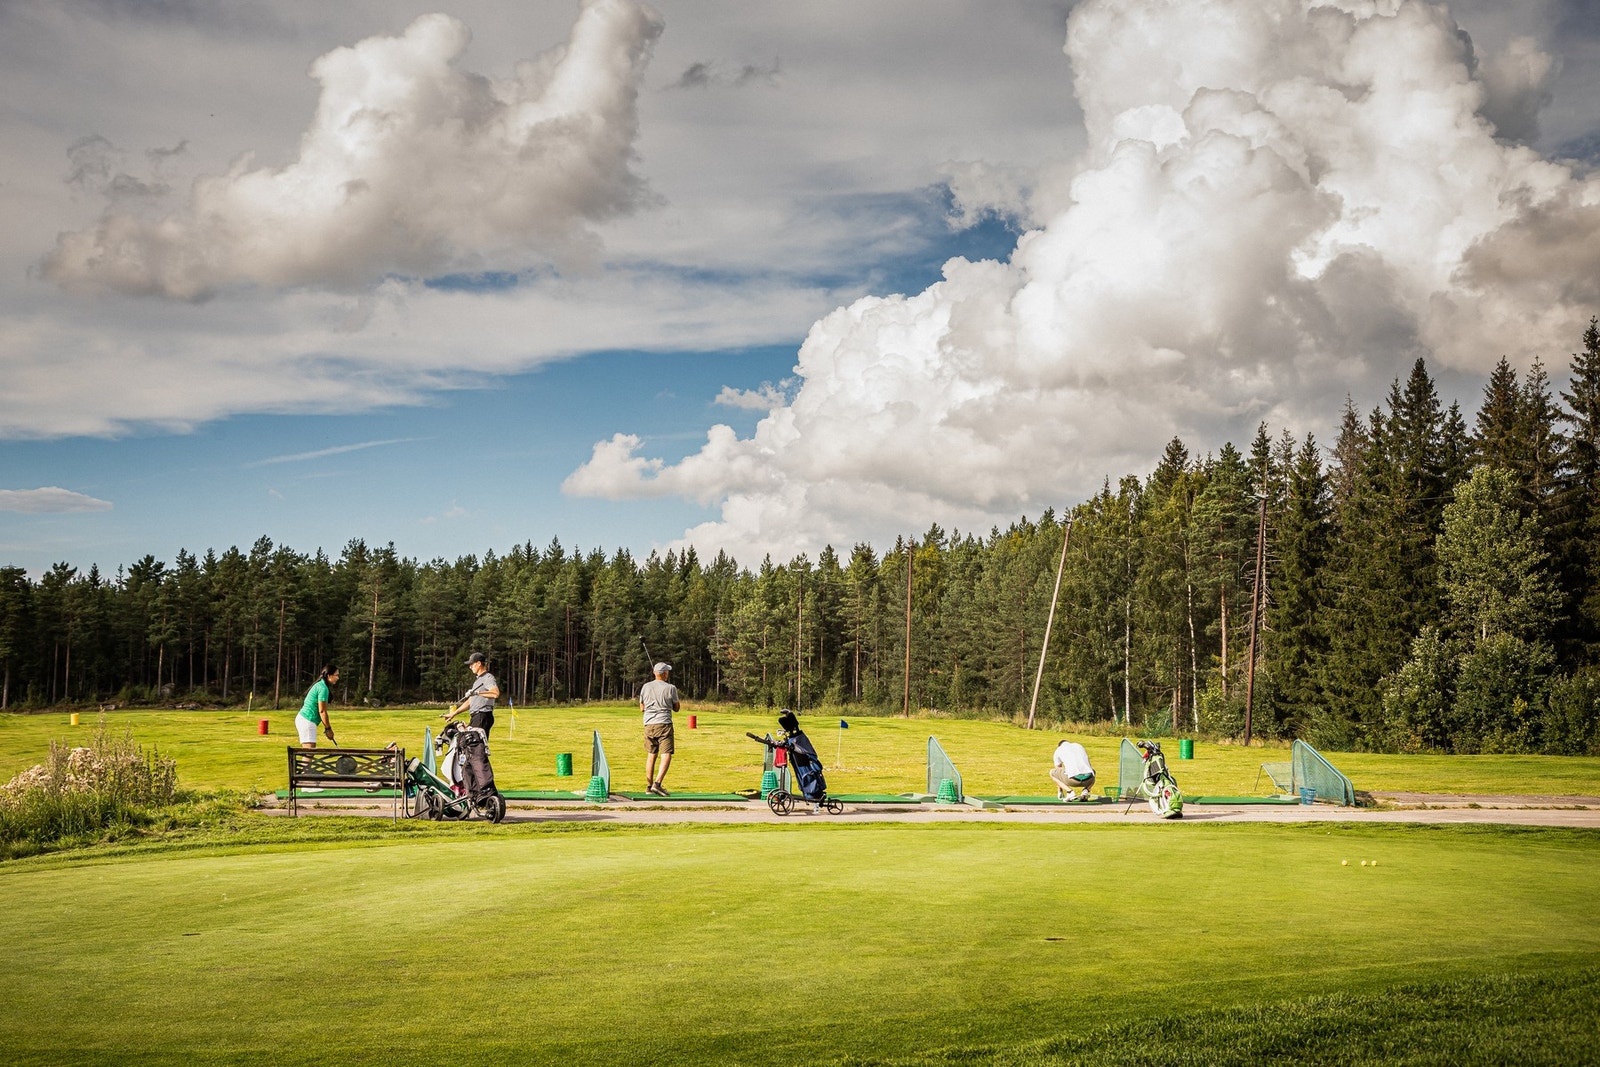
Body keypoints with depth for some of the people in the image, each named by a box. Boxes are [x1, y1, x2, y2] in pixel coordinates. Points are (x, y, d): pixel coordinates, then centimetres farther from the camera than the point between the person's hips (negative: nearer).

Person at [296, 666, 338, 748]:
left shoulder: (320, 685, 16)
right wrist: (328, 728, -7)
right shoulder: (323, 688, -15)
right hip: (307, 721, -11)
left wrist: (326, 727, 19)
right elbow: (322, 711, -16)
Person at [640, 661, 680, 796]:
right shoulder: (670, 688, -4)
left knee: (651, 755, 16)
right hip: (664, 724, -5)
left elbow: (642, 708, 13)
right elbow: (676, 708, 6)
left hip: (648, 724, 5)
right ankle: (657, 783, -24)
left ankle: (649, 786, 21)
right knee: (666, 755, -8)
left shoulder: (646, 687, 6)